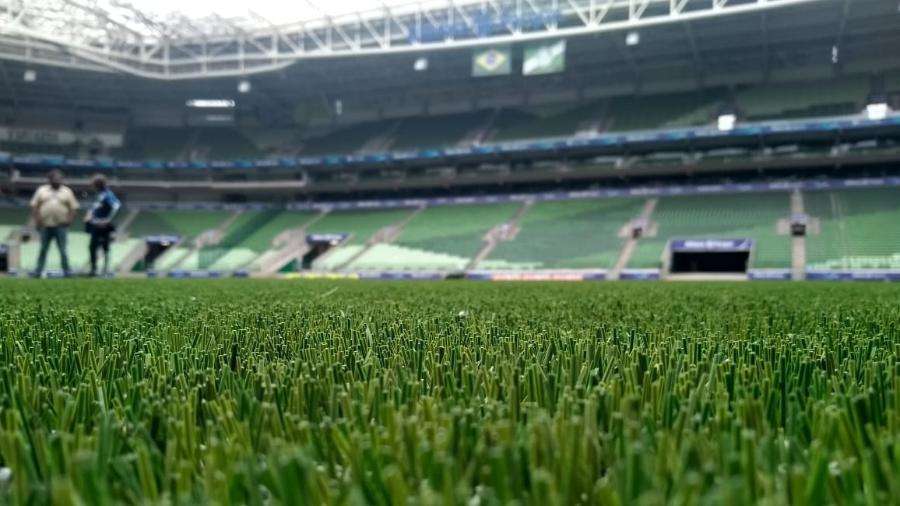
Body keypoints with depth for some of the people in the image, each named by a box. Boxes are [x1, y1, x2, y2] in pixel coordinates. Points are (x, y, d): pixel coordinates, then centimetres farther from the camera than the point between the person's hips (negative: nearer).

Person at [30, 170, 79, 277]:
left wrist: (69, 220, -8)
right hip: (45, 226, 1)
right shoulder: (42, 190, 10)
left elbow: (73, 208, 5)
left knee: (63, 250, -2)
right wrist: (37, 219, -3)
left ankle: (66, 271, 2)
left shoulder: (67, 191, 8)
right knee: (43, 249, 6)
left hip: (60, 226, -1)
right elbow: (34, 206, 9)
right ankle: (38, 271, 13)